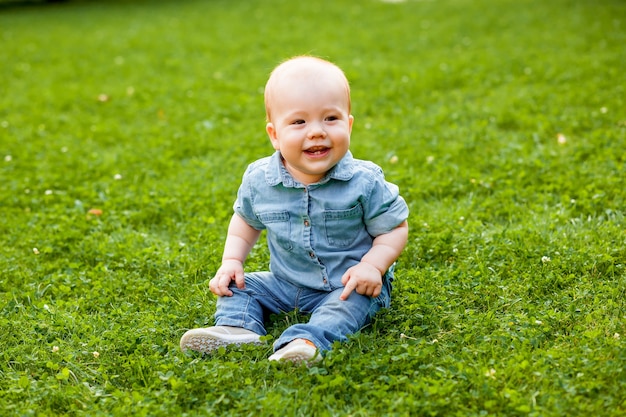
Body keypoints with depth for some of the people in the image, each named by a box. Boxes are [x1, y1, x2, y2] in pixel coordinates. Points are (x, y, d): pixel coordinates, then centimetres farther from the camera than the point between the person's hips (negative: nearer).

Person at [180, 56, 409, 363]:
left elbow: (395, 228, -8)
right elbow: (246, 220, 11)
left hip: (347, 285, -4)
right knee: (238, 286, -2)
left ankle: (308, 341, -50)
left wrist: (372, 266, -24)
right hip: (286, 282, 5)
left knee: (351, 303, -32)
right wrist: (231, 261, -2)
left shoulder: (364, 182, -19)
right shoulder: (259, 179, -9)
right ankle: (236, 329, -26)